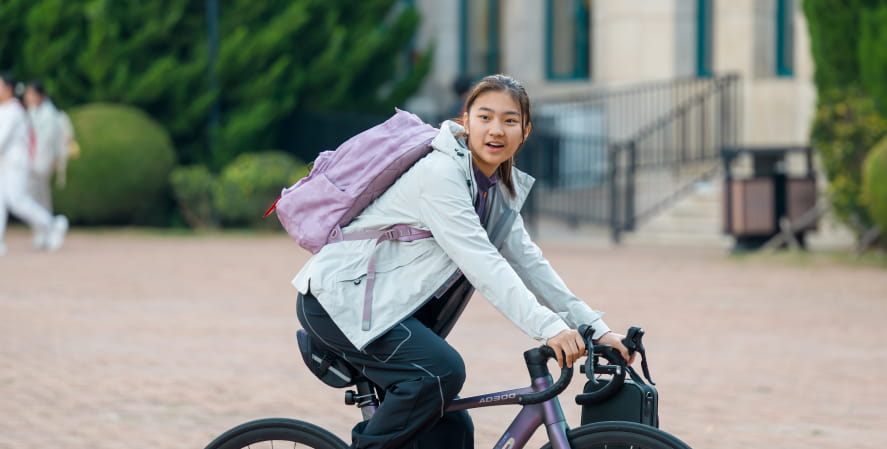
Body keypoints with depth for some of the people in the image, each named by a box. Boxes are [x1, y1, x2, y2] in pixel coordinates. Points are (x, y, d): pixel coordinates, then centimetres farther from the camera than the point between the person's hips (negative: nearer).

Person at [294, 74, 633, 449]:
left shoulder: (501, 190, 8)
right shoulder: (440, 172, -20)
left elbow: (529, 262, 7)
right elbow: (480, 262, -29)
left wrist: (597, 330, -2)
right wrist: (549, 328, -37)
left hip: (395, 311, 9)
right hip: (341, 299, -9)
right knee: (441, 371, -29)